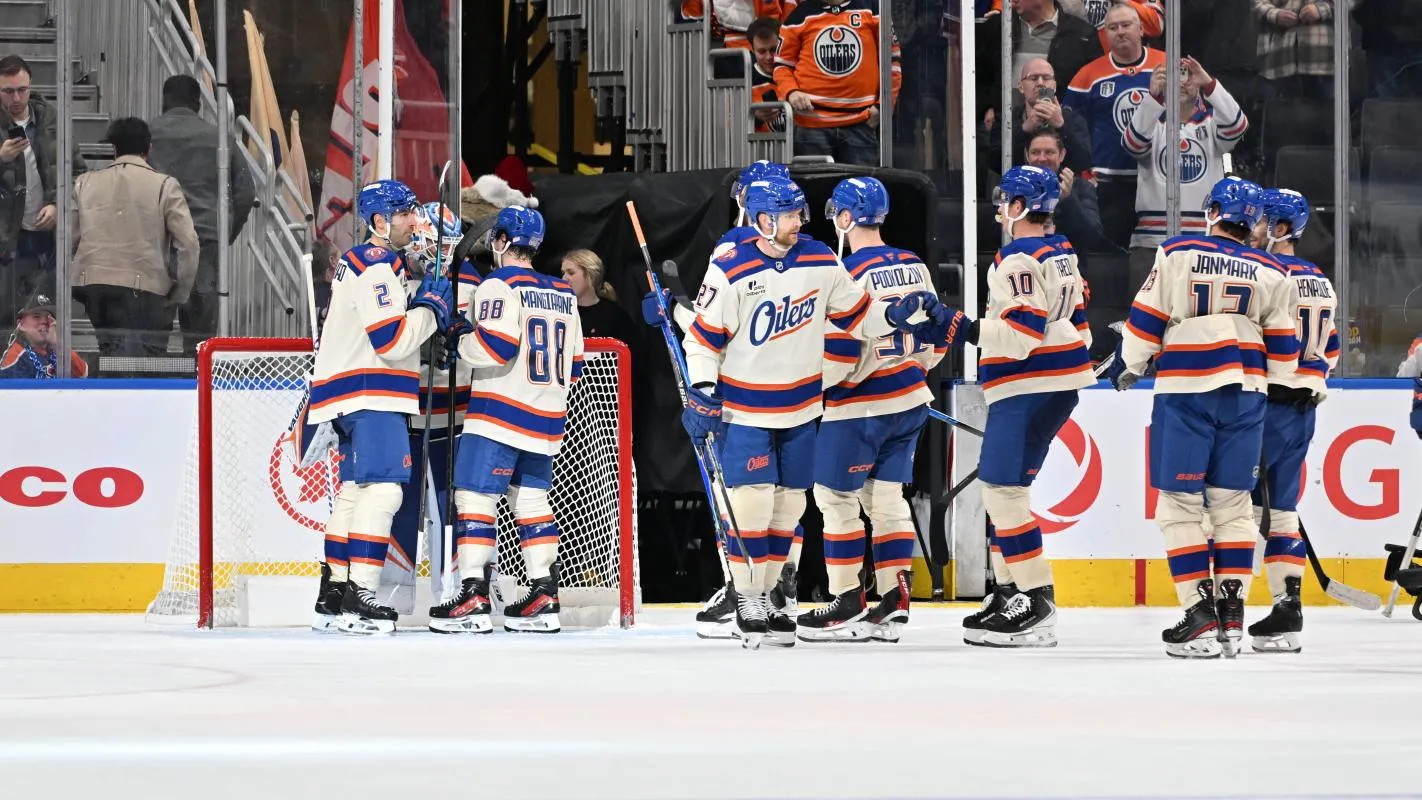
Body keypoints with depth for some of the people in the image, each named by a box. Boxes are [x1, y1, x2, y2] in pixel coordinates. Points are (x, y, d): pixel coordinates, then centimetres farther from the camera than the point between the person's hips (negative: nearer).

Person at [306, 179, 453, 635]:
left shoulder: (382, 264, 19)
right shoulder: (376, 268, -14)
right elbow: (392, 340, -21)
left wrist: (426, 303, 11)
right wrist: (432, 308, -9)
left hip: (353, 399, 11)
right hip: (369, 395, -11)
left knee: (355, 491, 13)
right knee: (382, 490, -17)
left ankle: (332, 597, 16)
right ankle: (357, 599, -22)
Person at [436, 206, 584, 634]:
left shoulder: (500, 285, -8)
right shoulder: (563, 294, 16)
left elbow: (496, 346, -19)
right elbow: (573, 365, 18)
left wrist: (461, 338, -3)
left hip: (500, 412, -8)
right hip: (547, 418, 8)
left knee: (474, 497, -7)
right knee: (532, 500, 14)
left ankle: (474, 598, -15)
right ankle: (543, 597, 9)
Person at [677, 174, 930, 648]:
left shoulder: (821, 262, -2)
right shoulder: (731, 272, -15)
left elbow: (855, 315, 7)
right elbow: (704, 335, -8)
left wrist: (892, 316, -12)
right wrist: (702, 393, -14)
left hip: (800, 409, 5)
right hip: (743, 409, -5)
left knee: (788, 505, 9)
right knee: (751, 503, -10)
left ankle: (764, 598, 21)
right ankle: (747, 605, 0)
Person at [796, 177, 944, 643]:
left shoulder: (851, 275, -18)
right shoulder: (915, 267, 5)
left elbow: (840, 354, -19)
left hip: (860, 407, -7)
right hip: (910, 402, 7)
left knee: (836, 496, 3)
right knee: (886, 496, 12)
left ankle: (848, 605, 3)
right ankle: (894, 603, 9)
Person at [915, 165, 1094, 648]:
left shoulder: (1018, 259, -15)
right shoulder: (1061, 255, 16)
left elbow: (1021, 332, -25)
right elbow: (1076, 324, 22)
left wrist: (958, 328, -25)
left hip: (1029, 388, -11)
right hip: (1060, 385, 11)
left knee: (1004, 490, -12)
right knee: (1000, 488, 16)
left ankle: (1036, 603, -16)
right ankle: (1009, 592, 19)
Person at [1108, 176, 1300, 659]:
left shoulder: (1177, 255, -3)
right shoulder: (1271, 275, 6)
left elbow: (1145, 322, -2)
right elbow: (1282, 348, 7)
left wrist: (1127, 366, 15)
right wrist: (1269, 391, 23)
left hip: (1184, 391, -3)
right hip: (1244, 395, 3)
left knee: (1180, 505, 1)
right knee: (1232, 503, 11)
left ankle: (1200, 618, -6)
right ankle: (1232, 615, 7)